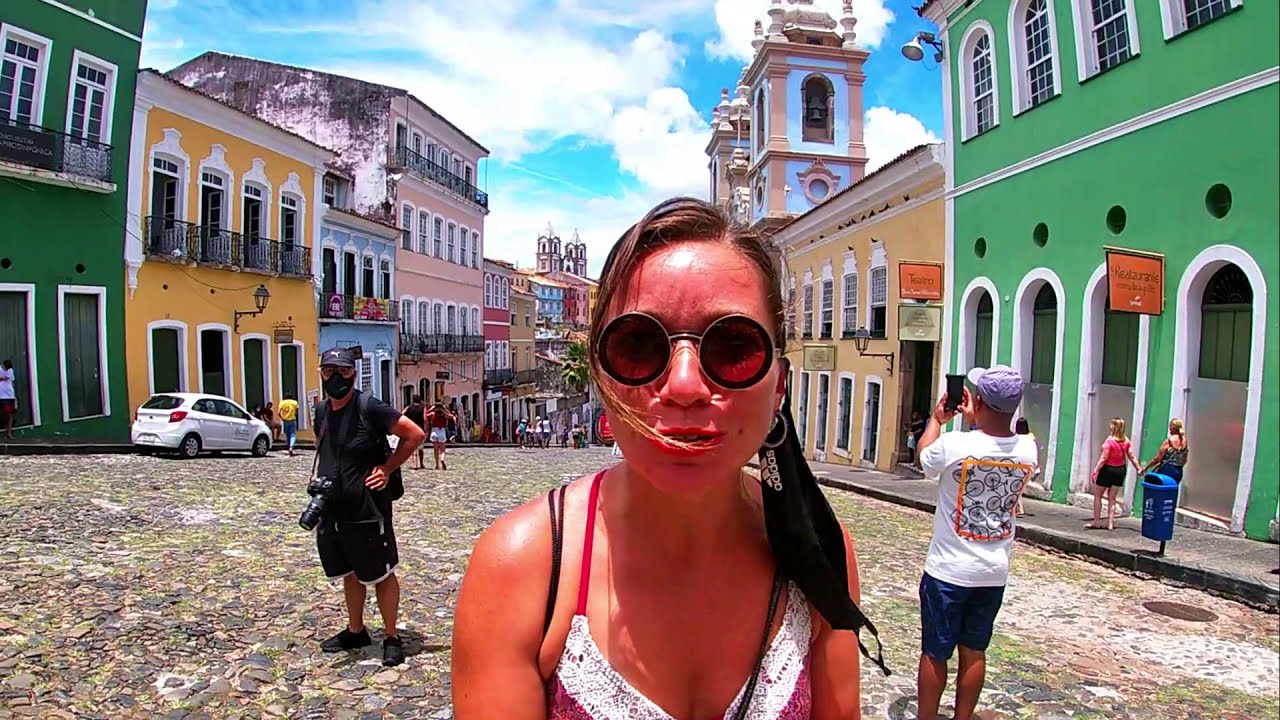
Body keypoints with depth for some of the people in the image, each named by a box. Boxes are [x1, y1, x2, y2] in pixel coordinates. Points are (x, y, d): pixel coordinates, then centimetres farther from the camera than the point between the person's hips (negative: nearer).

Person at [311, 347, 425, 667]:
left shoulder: (369, 408, -15)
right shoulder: (322, 411, 7)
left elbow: (415, 435, -14)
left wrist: (387, 469, -13)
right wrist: (319, 480, 11)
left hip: (368, 511, -7)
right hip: (332, 511, 7)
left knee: (381, 574, 4)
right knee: (350, 573, 20)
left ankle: (392, 637, 17)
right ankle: (355, 631, 36)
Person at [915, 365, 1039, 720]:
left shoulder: (954, 445, -22)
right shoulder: (1028, 450, -9)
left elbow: (923, 457, 1)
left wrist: (937, 418, 16)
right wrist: (975, 420, 22)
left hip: (948, 570, -4)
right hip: (995, 573, 4)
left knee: (935, 653, 9)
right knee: (974, 652, 16)